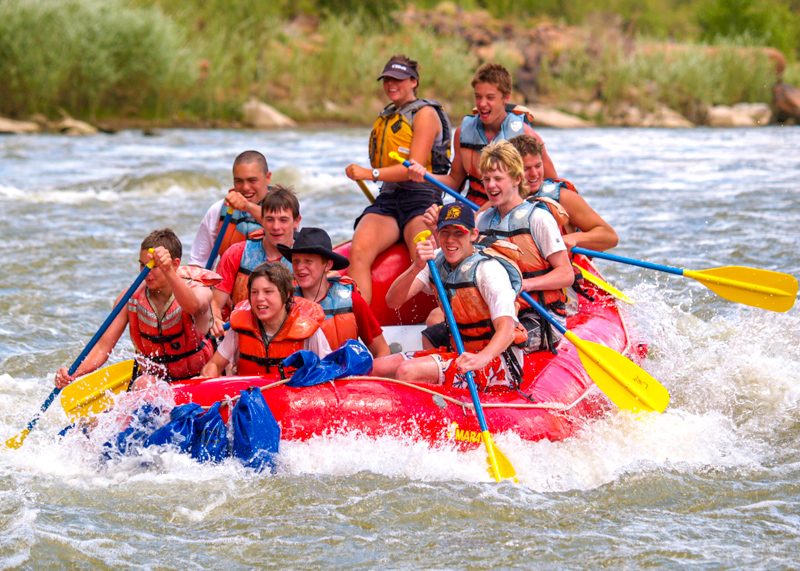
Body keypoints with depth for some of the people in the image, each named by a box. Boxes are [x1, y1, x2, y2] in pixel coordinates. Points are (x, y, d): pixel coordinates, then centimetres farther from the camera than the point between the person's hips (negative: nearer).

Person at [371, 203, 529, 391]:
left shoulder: (489, 268, -17)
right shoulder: (437, 261, 3)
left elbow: (506, 327, -29)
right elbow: (393, 301, -7)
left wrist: (482, 359, -49)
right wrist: (416, 268, -26)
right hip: (461, 352, 8)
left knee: (408, 371, -27)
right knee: (377, 368, -6)